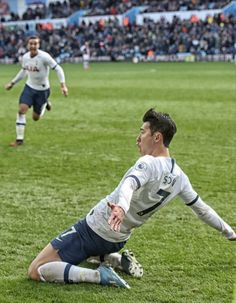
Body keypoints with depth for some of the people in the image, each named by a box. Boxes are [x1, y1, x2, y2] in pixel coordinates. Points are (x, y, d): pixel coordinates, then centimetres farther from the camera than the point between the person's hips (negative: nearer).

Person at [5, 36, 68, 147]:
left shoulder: (44, 57, -23)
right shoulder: (25, 57, -5)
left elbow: (58, 69, -18)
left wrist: (63, 85, -27)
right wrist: (12, 83, 18)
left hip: (42, 90, -3)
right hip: (29, 87, 4)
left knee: (36, 118, 6)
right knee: (21, 110, -15)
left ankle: (45, 104, 40)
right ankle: (19, 139, -7)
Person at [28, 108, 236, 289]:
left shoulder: (149, 164, -22)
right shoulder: (179, 177, 1)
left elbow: (130, 183, -44)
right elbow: (202, 209, 13)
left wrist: (121, 207, -66)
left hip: (94, 229, -8)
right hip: (117, 242, 8)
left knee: (36, 271, -7)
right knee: (86, 251, 40)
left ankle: (99, 276, -17)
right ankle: (121, 260, 14)